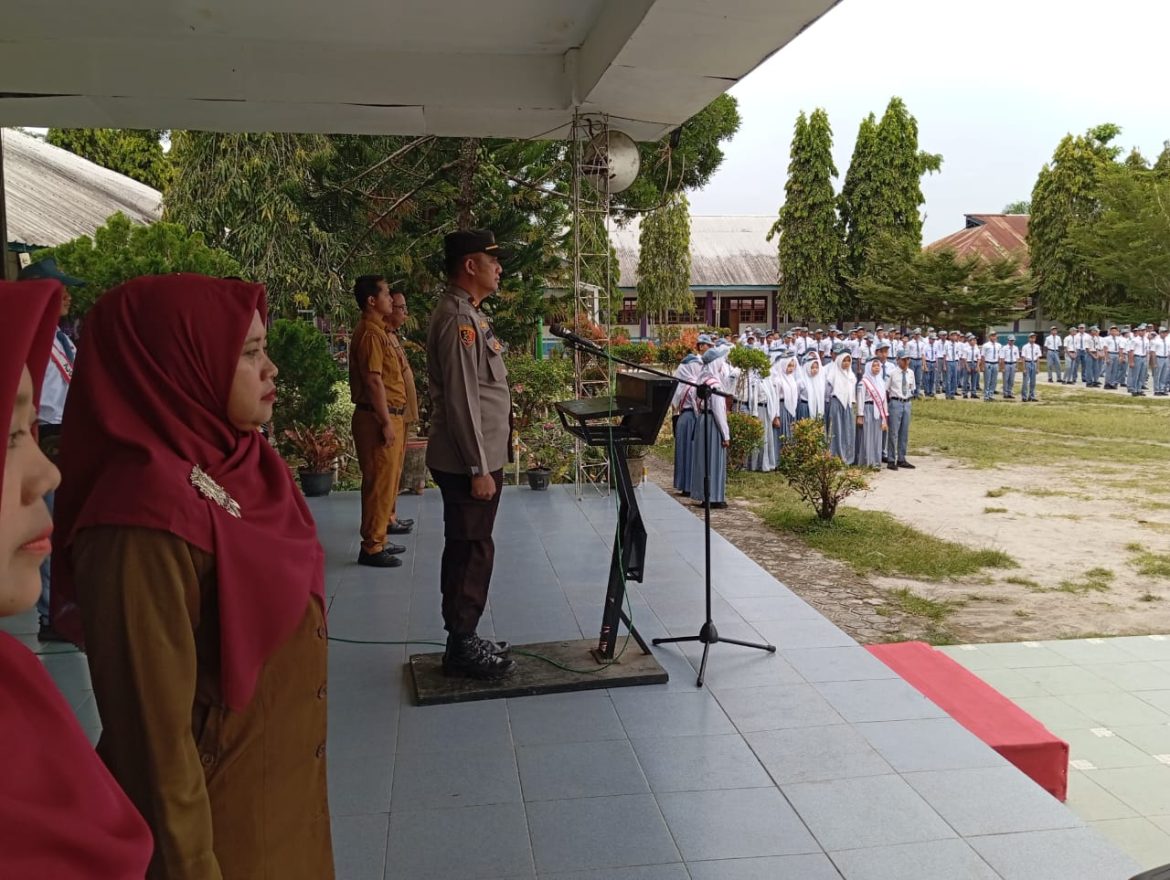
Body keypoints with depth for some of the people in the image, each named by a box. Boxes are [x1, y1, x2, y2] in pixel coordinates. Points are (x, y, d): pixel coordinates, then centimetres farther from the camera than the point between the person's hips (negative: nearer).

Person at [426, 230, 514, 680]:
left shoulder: (468, 313, 15)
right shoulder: (458, 318, -17)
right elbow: (460, 400, -22)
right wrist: (478, 469, -20)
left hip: (479, 457, 10)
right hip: (468, 462, -10)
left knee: (470, 550, 16)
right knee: (471, 552, -2)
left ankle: (465, 639, 27)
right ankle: (462, 649, 9)